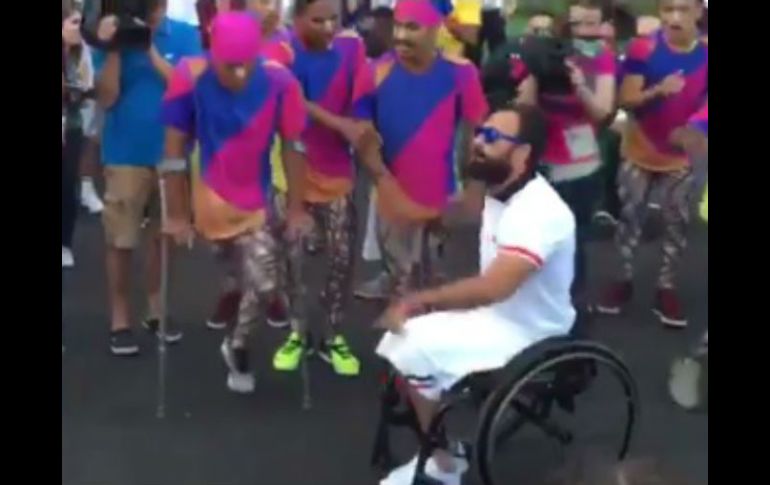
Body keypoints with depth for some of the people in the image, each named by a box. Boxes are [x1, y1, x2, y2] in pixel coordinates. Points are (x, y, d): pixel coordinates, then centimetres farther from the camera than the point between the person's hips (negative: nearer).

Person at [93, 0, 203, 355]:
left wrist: (151, 50, -18)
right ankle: (120, 320, 13)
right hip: (126, 156, -1)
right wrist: (114, 49, -18)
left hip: (172, 153, 1)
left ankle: (156, 310, 27)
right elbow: (106, 97, -8)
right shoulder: (115, 35, -2)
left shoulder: (186, 35, -4)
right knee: (120, 241, 2)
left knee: (164, 236, 12)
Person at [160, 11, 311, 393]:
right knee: (258, 283, -4)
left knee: (261, 282, 1)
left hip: (257, 203, 2)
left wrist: (295, 209, -4)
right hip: (212, 202, -2)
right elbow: (175, 148, -13)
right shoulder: (190, 77, -22)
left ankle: (236, 344, 30)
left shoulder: (278, 81, -18)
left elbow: (292, 145, -7)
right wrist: (177, 214, -8)